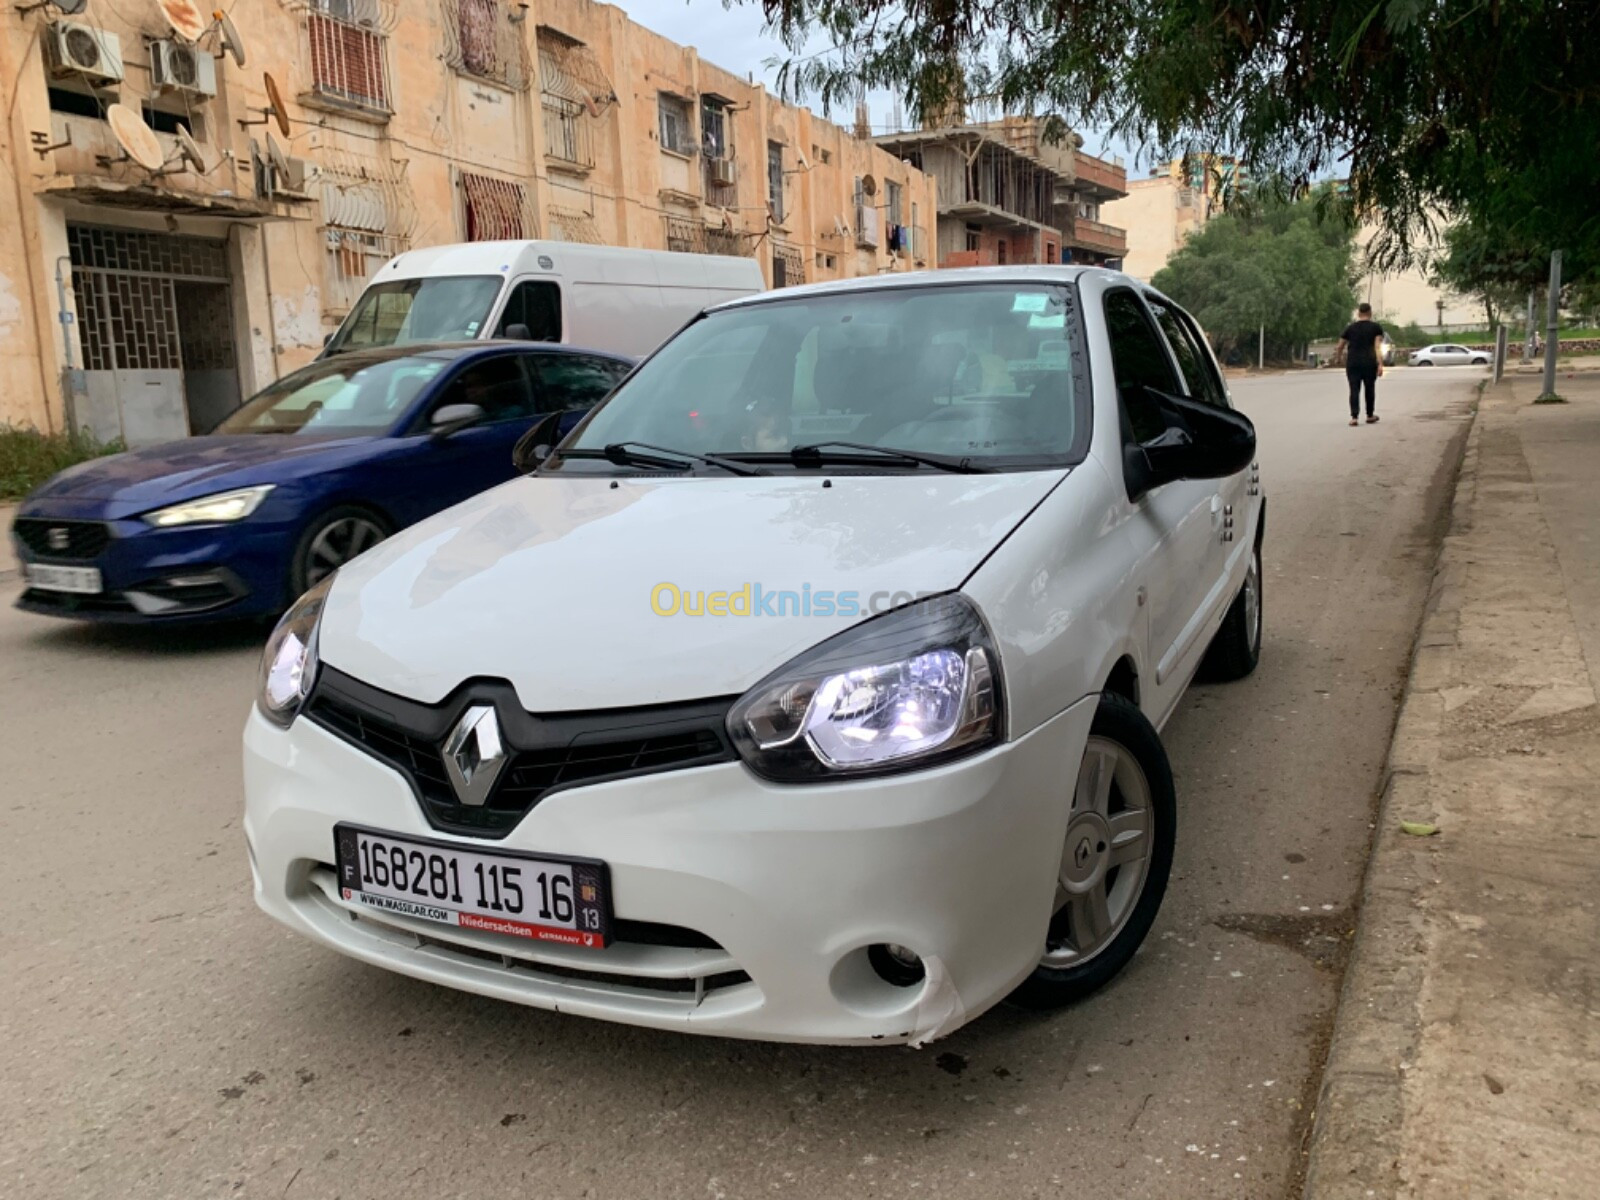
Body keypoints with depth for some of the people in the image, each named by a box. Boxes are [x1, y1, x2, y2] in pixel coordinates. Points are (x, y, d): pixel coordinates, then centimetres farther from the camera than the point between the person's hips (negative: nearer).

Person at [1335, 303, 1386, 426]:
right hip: (1369, 363, 0)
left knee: (1354, 389, -1)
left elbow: (1340, 346, 13)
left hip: (1352, 363, 0)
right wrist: (1380, 364, -10)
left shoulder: (1350, 328, 8)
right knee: (1370, 388, 14)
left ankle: (1354, 417, -12)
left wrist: (1337, 358, 32)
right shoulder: (1376, 327, 4)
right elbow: (1378, 346, -6)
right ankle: (1370, 416, 24)